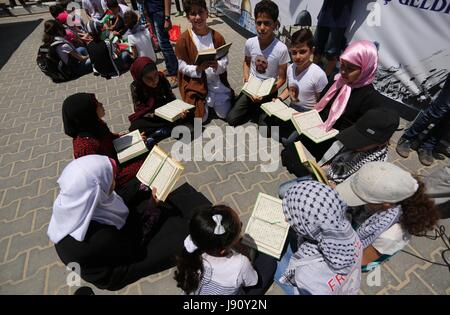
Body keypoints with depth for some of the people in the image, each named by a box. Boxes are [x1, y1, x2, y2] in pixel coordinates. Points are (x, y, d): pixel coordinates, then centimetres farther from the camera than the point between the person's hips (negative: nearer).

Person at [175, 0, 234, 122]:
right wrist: (198, 69, -26)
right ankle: (205, 102, 25)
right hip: (196, 84, -2)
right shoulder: (183, 39, -9)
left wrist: (216, 65, -25)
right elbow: (182, 67, -8)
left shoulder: (217, 36, -3)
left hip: (217, 82, 2)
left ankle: (211, 101, 30)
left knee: (225, 114, -1)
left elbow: (225, 61, -2)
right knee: (200, 118, -8)